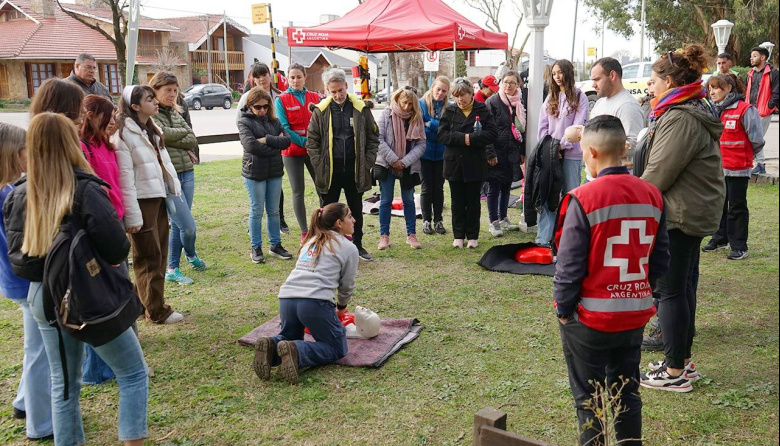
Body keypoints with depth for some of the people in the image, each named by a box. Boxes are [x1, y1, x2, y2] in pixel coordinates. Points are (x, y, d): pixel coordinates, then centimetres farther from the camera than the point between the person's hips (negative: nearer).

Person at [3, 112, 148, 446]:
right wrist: (115, 256, -2)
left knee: (63, 382, 20)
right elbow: (117, 248, -22)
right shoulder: (86, 190, -19)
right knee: (134, 374, 9)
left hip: (41, 296, 6)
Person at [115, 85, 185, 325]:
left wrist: (175, 189, 12)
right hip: (142, 200, -9)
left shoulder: (152, 130, 14)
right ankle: (157, 311, 13)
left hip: (158, 197, 9)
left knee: (160, 253, 14)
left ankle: (143, 302, 28)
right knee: (149, 257, 1)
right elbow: (125, 176, -18)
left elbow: (164, 163, 17)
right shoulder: (124, 133, -14)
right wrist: (132, 215, -19)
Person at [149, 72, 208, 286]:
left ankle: (172, 270, 27)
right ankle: (191, 255, 26)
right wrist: (182, 133, -5)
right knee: (188, 226, -5)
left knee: (177, 225, 14)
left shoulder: (174, 113, 14)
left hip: (187, 173, 7)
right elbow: (162, 134, -22)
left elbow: (192, 140, 4)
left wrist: (172, 138, -10)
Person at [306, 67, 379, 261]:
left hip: (355, 169, 1)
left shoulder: (361, 109, -1)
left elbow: (373, 137, 5)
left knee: (356, 209, 14)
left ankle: (358, 245, 28)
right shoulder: (320, 111, -3)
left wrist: (367, 162, -2)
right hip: (329, 170, -1)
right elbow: (311, 141, 1)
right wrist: (319, 165, -7)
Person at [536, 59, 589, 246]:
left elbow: (578, 126, -8)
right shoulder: (551, 98, 14)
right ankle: (543, 238, 3)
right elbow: (542, 126, 8)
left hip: (571, 154, -4)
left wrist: (561, 145, -14)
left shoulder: (579, 97, 0)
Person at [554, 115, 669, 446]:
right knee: (626, 393, 20)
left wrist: (563, 309, -3)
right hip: (635, 316, 5)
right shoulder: (652, 195, -1)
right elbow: (660, 260, 4)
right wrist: (638, 292, 16)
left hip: (589, 319, -5)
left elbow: (569, 265, -16)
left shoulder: (583, 199, -18)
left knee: (589, 398, 11)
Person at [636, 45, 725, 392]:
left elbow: (657, 174, -21)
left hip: (679, 215, -11)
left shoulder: (681, 119, -20)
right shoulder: (695, 111, 15)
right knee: (683, 285, 17)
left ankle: (675, 372, 7)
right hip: (695, 212, 11)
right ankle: (683, 360, 29)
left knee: (669, 289, -3)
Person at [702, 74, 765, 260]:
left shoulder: (745, 110, -13)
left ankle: (739, 246, 11)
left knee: (737, 207, 2)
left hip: (738, 169, -6)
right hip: (717, 168, 6)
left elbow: (757, 140, -10)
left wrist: (744, 155, 4)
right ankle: (720, 239, 31)